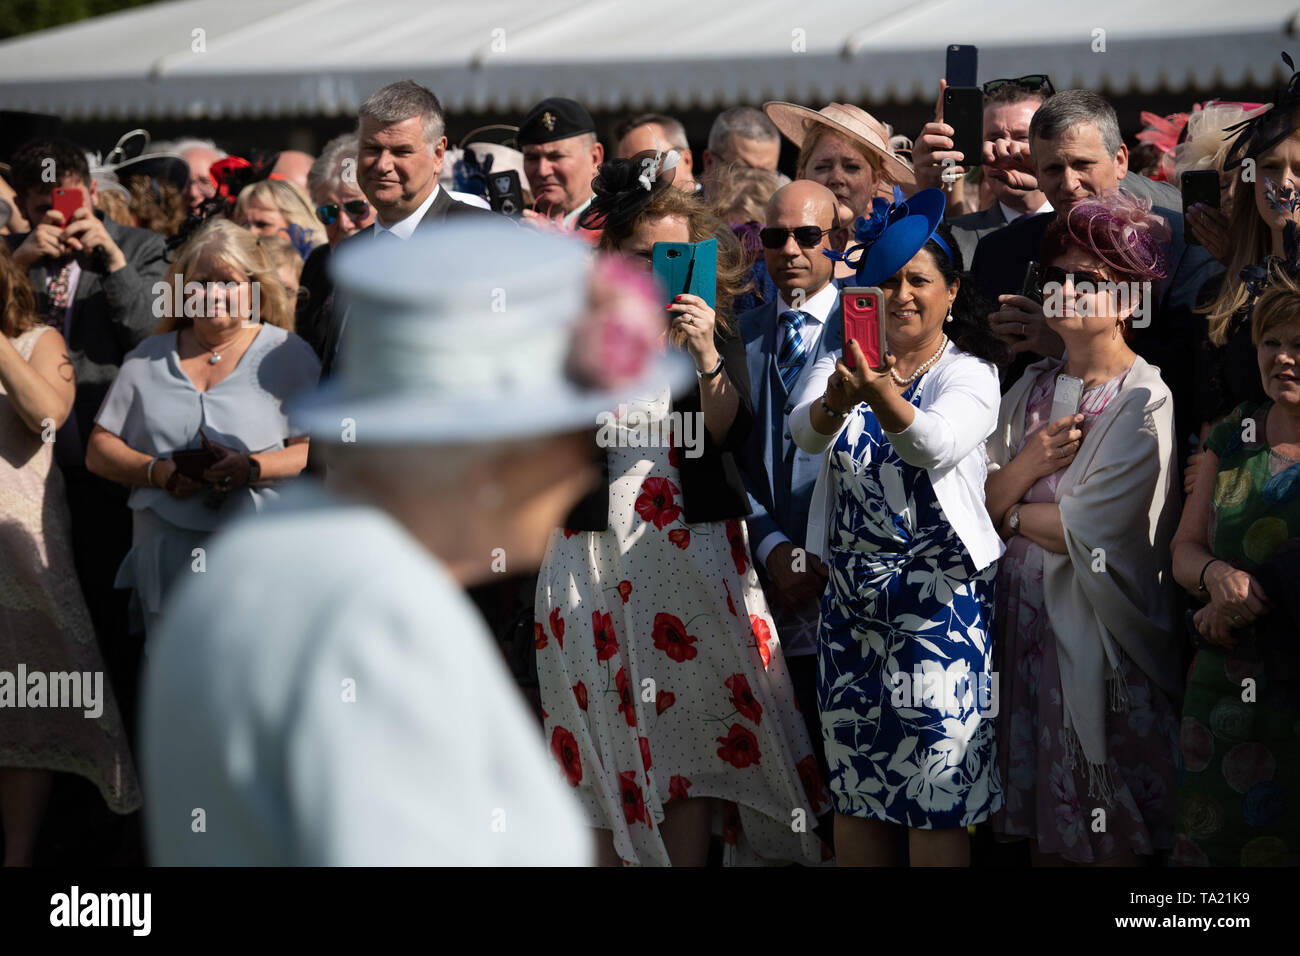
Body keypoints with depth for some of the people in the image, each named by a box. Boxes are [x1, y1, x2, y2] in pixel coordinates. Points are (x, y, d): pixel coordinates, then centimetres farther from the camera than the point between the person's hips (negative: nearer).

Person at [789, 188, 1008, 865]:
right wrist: (836, 402, -36)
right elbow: (804, 432, -14)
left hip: (941, 601, -4)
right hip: (851, 599, 4)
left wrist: (884, 397, -44)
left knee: (936, 794, -5)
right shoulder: (843, 360, 8)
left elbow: (938, 444, -26)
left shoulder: (970, 372, -4)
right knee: (853, 789, 10)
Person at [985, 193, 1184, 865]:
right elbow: (978, 505, 5)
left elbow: (1087, 532, -16)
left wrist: (1010, 512, 0)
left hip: (1100, 629, -6)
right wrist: (1028, 464, -12)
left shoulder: (1145, 401, -9)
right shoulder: (1031, 389, 11)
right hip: (1026, 616, 6)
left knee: (1108, 834, 1)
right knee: (1041, 825, 11)